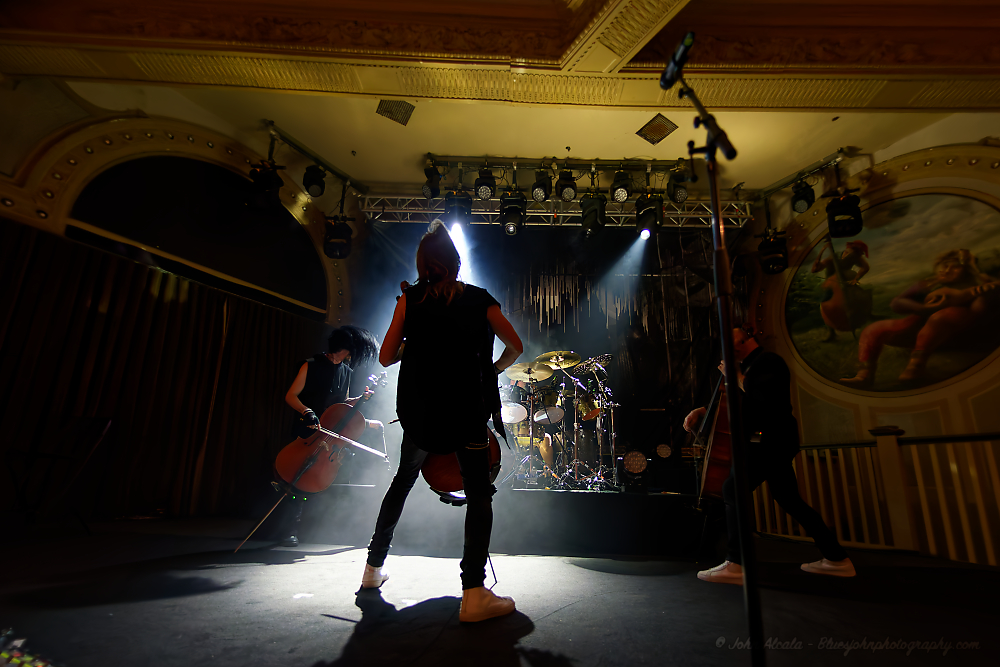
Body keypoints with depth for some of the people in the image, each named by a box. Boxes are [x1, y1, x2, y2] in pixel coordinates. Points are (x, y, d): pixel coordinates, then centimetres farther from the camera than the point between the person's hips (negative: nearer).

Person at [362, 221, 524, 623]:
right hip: (466, 410, -2)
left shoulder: (410, 298, 2)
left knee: (402, 481, 22)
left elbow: (385, 357, 0)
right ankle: (474, 593, -4)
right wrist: (493, 370, 21)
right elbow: (515, 346, 6)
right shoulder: (479, 299, 3)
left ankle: (374, 567, 34)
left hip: (418, 412, 3)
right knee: (479, 493, 5)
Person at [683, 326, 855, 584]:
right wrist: (701, 410, 11)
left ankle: (736, 565, -15)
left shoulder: (768, 361, -10)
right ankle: (837, 558, 24)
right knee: (788, 498, 15)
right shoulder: (750, 365, 20)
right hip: (774, 441, 11)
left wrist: (738, 377, -14)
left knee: (733, 489, -14)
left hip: (772, 439, -11)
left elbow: (765, 399, -25)